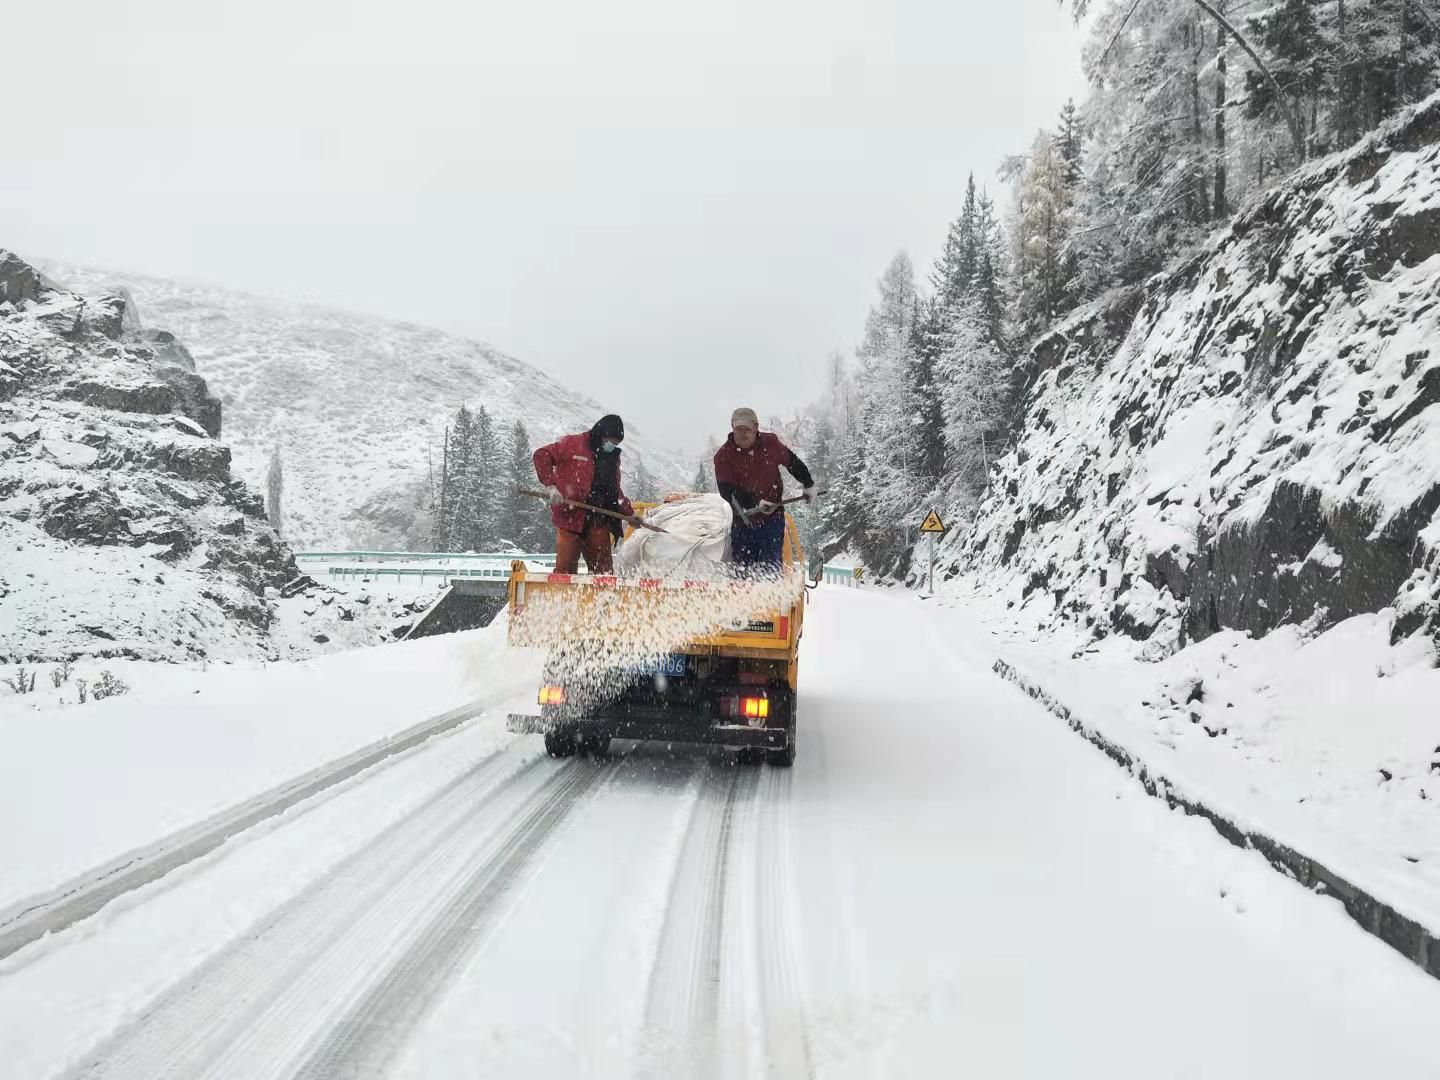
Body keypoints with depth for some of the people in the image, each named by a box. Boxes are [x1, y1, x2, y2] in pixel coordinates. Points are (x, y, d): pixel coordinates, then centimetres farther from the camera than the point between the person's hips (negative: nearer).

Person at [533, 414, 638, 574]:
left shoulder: (612, 458, 17)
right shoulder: (573, 445, -3)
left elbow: (615, 490, 27)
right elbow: (542, 456, -8)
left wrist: (628, 513, 21)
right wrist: (550, 485, -18)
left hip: (599, 522, 6)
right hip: (570, 517, -6)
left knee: (605, 570, 5)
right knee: (565, 568, -4)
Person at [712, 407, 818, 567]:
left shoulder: (770, 443, -3)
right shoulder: (723, 456, -8)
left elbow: (792, 462, 15)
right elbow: (726, 491, -16)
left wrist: (809, 485, 19)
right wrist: (754, 503, -28)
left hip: (772, 518, 0)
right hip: (743, 521, 0)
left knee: (770, 564, -11)